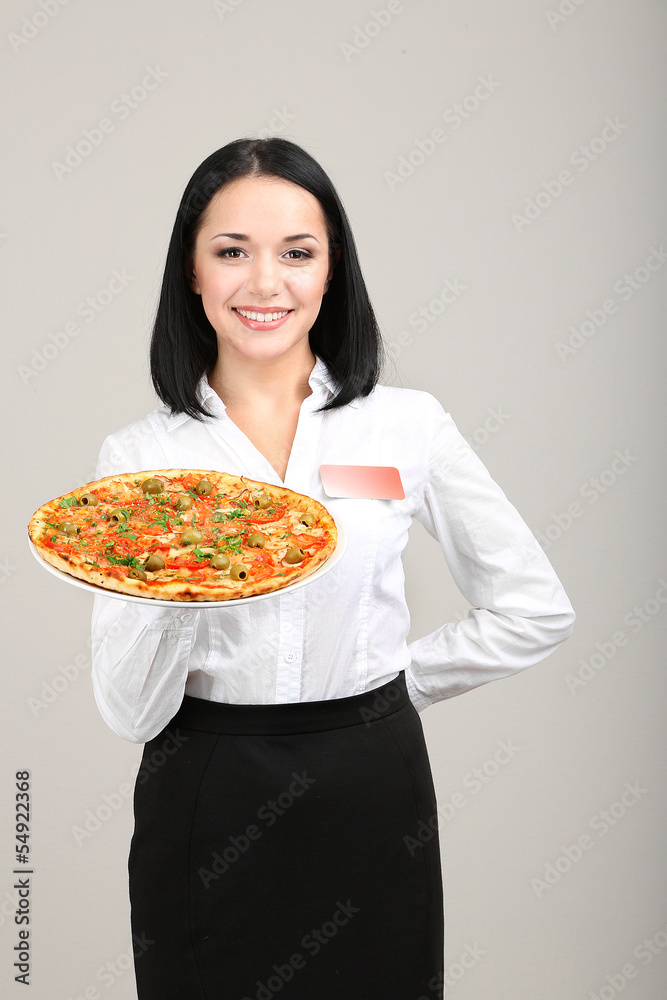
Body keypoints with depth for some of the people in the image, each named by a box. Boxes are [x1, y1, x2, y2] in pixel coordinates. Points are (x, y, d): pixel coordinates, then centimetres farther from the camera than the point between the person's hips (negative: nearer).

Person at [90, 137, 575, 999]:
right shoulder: (136, 456, -4)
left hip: (370, 792, 0)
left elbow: (537, 609, 4)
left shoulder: (406, 424, -4)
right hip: (203, 814, 0)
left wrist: (395, 681, 1)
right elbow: (129, 711, -8)